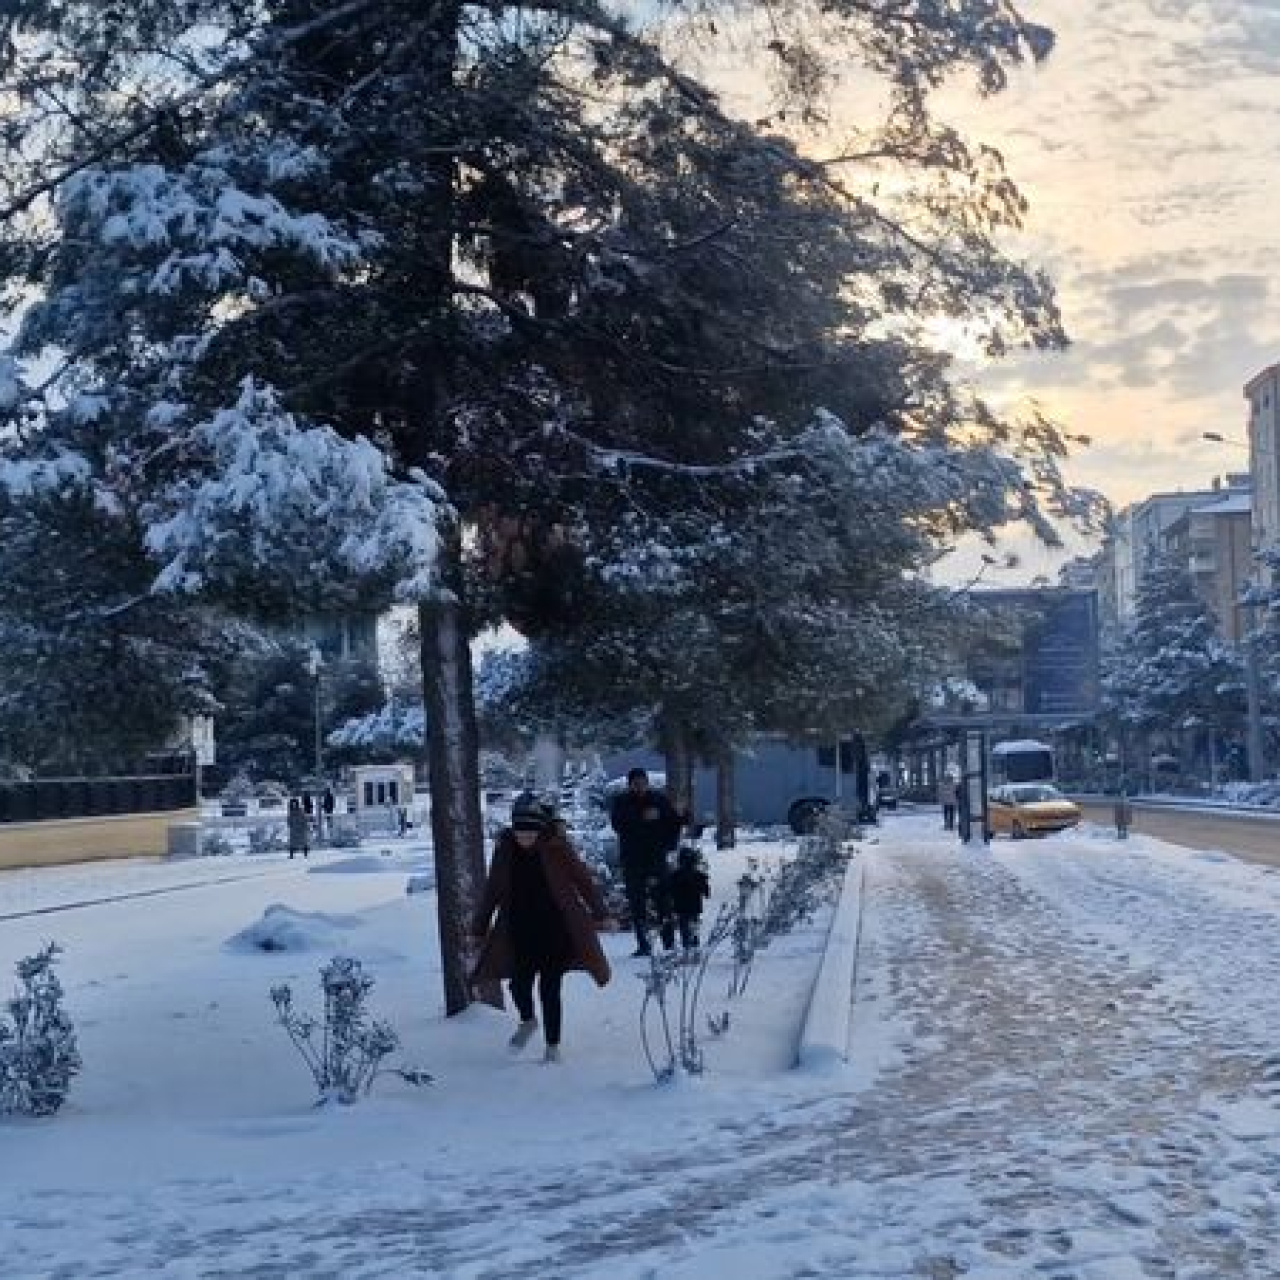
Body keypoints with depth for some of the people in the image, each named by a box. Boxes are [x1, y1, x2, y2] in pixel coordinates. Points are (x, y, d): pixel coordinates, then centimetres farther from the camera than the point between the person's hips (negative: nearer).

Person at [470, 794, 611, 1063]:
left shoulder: (556, 848, -10)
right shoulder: (505, 851, -1)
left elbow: (582, 879, 0)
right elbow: (492, 890, 10)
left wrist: (598, 912, 3)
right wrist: (480, 926, 13)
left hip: (555, 932, -3)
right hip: (520, 933, 3)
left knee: (549, 989, -2)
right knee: (519, 983, -3)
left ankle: (553, 1046, 16)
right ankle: (527, 1021, 32)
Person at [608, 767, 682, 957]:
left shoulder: (659, 800, 8)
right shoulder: (620, 802, 5)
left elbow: (675, 822, 15)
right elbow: (617, 823, -12)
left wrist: (668, 843, 2)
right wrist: (642, 818, -21)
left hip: (656, 858, 0)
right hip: (632, 861, 0)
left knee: (663, 901, -6)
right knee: (637, 904, 0)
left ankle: (669, 943, -3)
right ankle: (643, 945, 5)